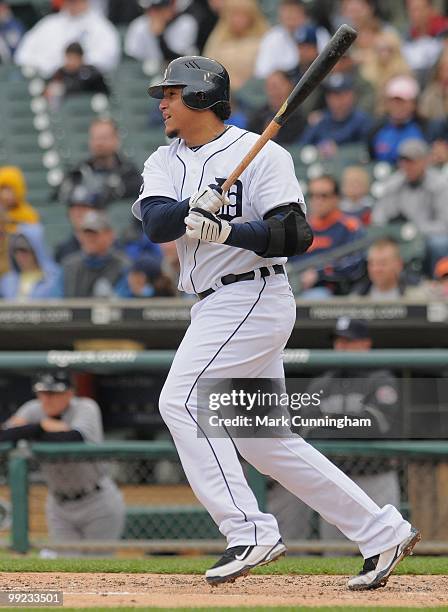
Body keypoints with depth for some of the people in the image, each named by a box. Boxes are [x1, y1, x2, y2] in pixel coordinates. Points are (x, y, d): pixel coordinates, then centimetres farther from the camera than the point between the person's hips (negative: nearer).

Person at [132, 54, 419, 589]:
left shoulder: (261, 154, -8)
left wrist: (230, 231, -29)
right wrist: (194, 209, -26)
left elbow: (295, 235, -16)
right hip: (216, 306, 8)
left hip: (252, 298, -8)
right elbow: (155, 222, -6)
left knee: (181, 401, -19)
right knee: (263, 441, 8)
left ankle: (249, 531, -21)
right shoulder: (165, 162, 13)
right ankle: (381, 532, 12)